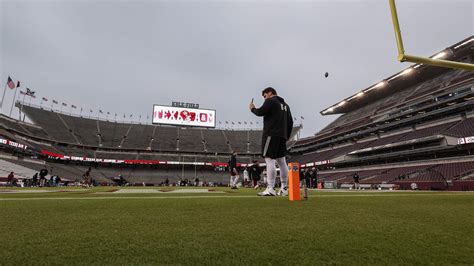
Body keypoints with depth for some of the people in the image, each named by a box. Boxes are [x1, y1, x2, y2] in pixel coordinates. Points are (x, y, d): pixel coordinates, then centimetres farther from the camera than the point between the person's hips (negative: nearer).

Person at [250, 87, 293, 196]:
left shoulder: (270, 101, 0)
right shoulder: (285, 104, 24)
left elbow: (260, 112, -14)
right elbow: (290, 122, 20)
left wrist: (252, 108, 7)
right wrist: (286, 136, 20)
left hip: (271, 134, -8)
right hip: (282, 136, 8)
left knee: (269, 160, -12)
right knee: (281, 161, 8)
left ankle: (270, 189, -17)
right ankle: (284, 189, 11)